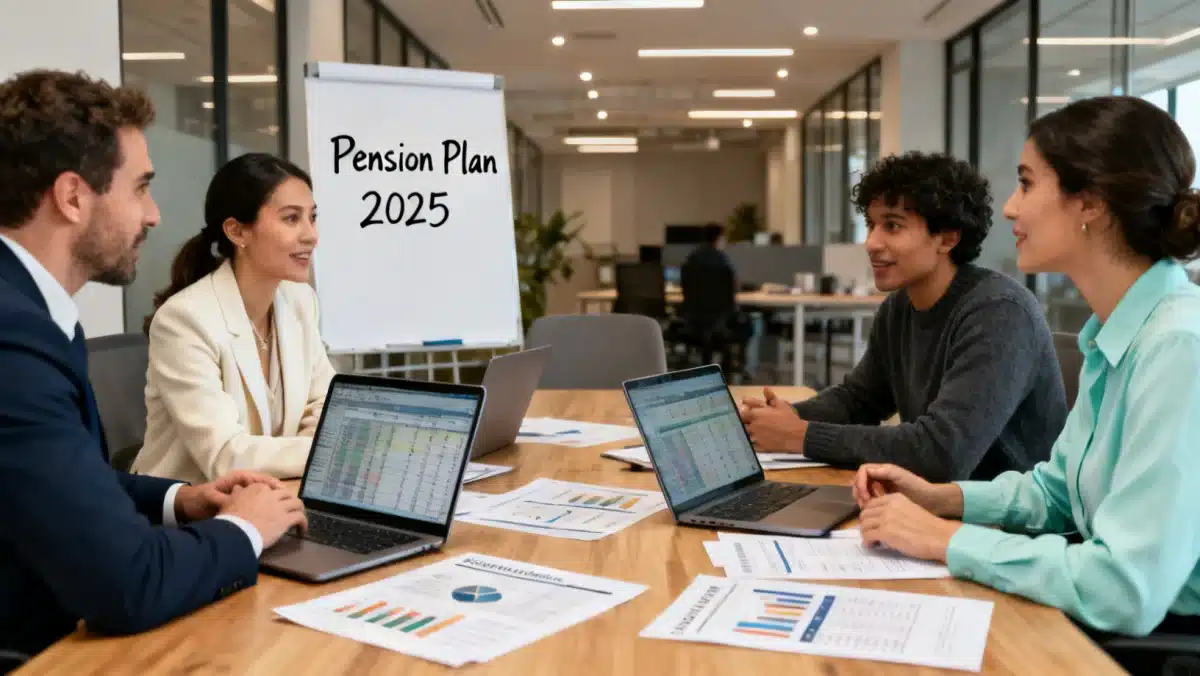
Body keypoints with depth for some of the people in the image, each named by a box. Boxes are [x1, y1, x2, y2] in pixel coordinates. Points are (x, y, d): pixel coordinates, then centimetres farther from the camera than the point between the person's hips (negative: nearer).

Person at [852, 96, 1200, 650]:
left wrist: (944, 538, -20)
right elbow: (1059, 487, 14)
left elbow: (1126, 590, -31)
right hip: (1115, 619, 7)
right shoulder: (1115, 333, 3)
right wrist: (941, 498, -2)